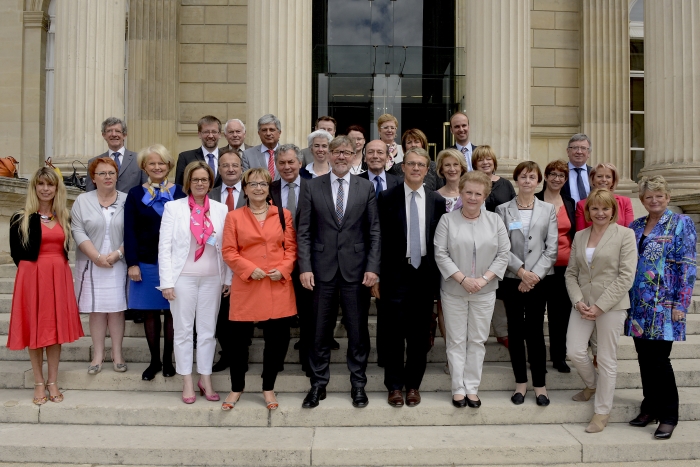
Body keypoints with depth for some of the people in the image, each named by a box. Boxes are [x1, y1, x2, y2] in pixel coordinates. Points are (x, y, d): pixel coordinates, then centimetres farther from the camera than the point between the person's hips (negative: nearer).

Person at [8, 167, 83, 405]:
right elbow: (16, 253, 0)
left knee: (56, 328, 7)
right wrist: (35, 268, 1)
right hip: (32, 277, -3)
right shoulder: (20, 218, -3)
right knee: (34, 328, 4)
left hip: (59, 276, 3)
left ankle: (53, 382, 19)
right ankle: (39, 383, 17)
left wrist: (54, 267, 0)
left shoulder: (64, 218, 8)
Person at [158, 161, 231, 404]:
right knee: (183, 330, 6)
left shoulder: (221, 209, 5)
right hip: (183, 277, -1)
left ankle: (205, 379, 21)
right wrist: (166, 281, -8)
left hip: (212, 278, 2)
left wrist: (228, 279, 3)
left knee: (208, 330, 9)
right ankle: (187, 382, 17)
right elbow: (164, 247, -3)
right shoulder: (174, 207, 1)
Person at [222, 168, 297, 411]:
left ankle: (268, 388, 25)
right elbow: (229, 252, -1)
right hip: (246, 287, -1)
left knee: (277, 339, 6)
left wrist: (283, 269, -9)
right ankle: (236, 388, 26)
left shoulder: (283, 215, 7)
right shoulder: (234, 217, 3)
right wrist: (249, 269, -14)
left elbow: (291, 248, 7)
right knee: (239, 339, 6)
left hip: (278, 287, 2)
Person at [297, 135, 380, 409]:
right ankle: (318, 383, 23)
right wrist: (305, 267, -7)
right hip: (323, 269, 0)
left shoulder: (366, 188, 4)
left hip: (356, 269, 0)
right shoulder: (313, 187, 3)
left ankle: (358, 384, 24)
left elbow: (374, 231, 2)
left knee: (358, 329, 8)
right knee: (320, 330, 8)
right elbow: (304, 232, 1)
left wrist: (373, 267, -6)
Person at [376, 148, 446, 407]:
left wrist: (440, 277, 2)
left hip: (425, 275, 2)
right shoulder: (387, 198, -1)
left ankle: (414, 385, 25)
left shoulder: (437, 201, 6)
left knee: (420, 335, 10)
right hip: (395, 274, -2)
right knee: (394, 334, 4)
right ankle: (395, 386, 19)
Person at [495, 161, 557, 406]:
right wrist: (521, 271, -13)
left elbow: (551, 249, 0)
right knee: (515, 331, 7)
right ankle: (520, 381, 19)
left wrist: (534, 275, -11)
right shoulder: (503, 210, 4)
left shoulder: (548, 210, 6)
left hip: (538, 279, 0)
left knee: (535, 331, 2)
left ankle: (539, 384, 14)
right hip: (511, 279, 0)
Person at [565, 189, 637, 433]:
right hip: (582, 304, 4)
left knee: (606, 359, 3)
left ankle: (602, 411, 19)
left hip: (611, 305, -4)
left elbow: (626, 276, -10)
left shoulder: (624, 234, -4)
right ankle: (592, 384, 33)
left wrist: (600, 306, -15)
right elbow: (571, 272, 8)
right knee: (575, 352, 0)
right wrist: (578, 301, -8)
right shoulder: (579, 236, 9)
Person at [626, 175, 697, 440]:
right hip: (639, 305, 5)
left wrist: (681, 304, -14)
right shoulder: (635, 227, 12)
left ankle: (668, 416, 11)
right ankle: (650, 406, 25)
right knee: (644, 358, 10)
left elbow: (688, 266, -8)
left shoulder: (681, 224, -3)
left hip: (664, 306, -5)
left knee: (659, 359, -4)